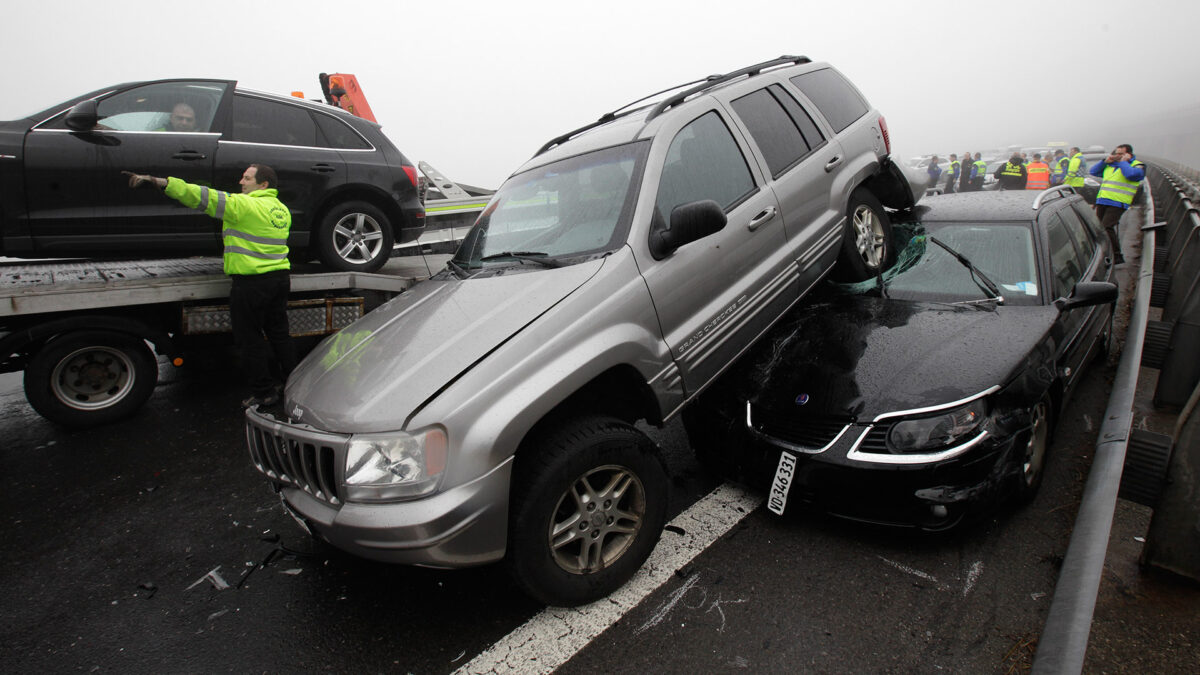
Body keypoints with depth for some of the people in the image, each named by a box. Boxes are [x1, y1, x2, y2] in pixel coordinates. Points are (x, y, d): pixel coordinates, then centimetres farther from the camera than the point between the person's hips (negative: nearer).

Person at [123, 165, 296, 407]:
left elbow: (205, 198, -19)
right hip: (280, 278, 8)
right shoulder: (282, 209, 12)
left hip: (251, 282, -8)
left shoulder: (246, 205, -13)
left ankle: (264, 391, 10)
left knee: (251, 340, 4)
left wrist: (159, 182, -19)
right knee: (279, 334, 16)